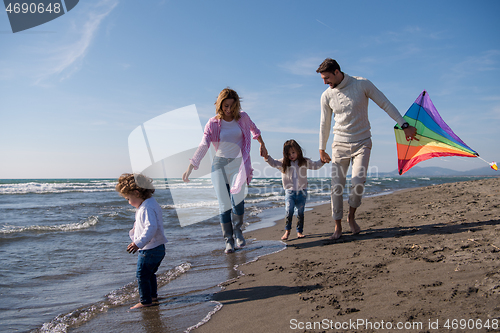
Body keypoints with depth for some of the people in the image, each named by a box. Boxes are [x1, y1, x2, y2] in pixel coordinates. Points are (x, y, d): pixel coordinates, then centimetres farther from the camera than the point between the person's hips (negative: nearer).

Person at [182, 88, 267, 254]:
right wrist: (190, 168, -22)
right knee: (224, 204, -2)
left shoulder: (243, 117, 1)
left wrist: (262, 145, 32)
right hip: (220, 165, 0)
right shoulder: (213, 123, -4)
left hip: (239, 164, 0)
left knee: (237, 196, -22)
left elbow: (254, 130, 23)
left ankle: (238, 230, 0)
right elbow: (203, 146, -12)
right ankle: (229, 240, 9)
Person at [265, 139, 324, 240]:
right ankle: (287, 231, 3)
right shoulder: (283, 163, 2)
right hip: (289, 192, -1)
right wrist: (266, 156, -22)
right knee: (289, 211, -11)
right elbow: (273, 163, -5)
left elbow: (315, 165, 9)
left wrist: (322, 160, -6)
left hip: (302, 192, 1)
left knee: (300, 213, 8)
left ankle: (299, 231, 19)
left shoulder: (304, 162, 5)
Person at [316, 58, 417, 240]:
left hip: (362, 143, -2)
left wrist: (404, 125, -5)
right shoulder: (326, 96, 2)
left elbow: (385, 104, -1)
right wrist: (322, 149, 17)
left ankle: (352, 216, 11)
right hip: (340, 144, 2)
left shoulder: (362, 84, -6)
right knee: (336, 186, -2)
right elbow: (324, 124, 12)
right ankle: (338, 226, 11)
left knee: (358, 182, -17)